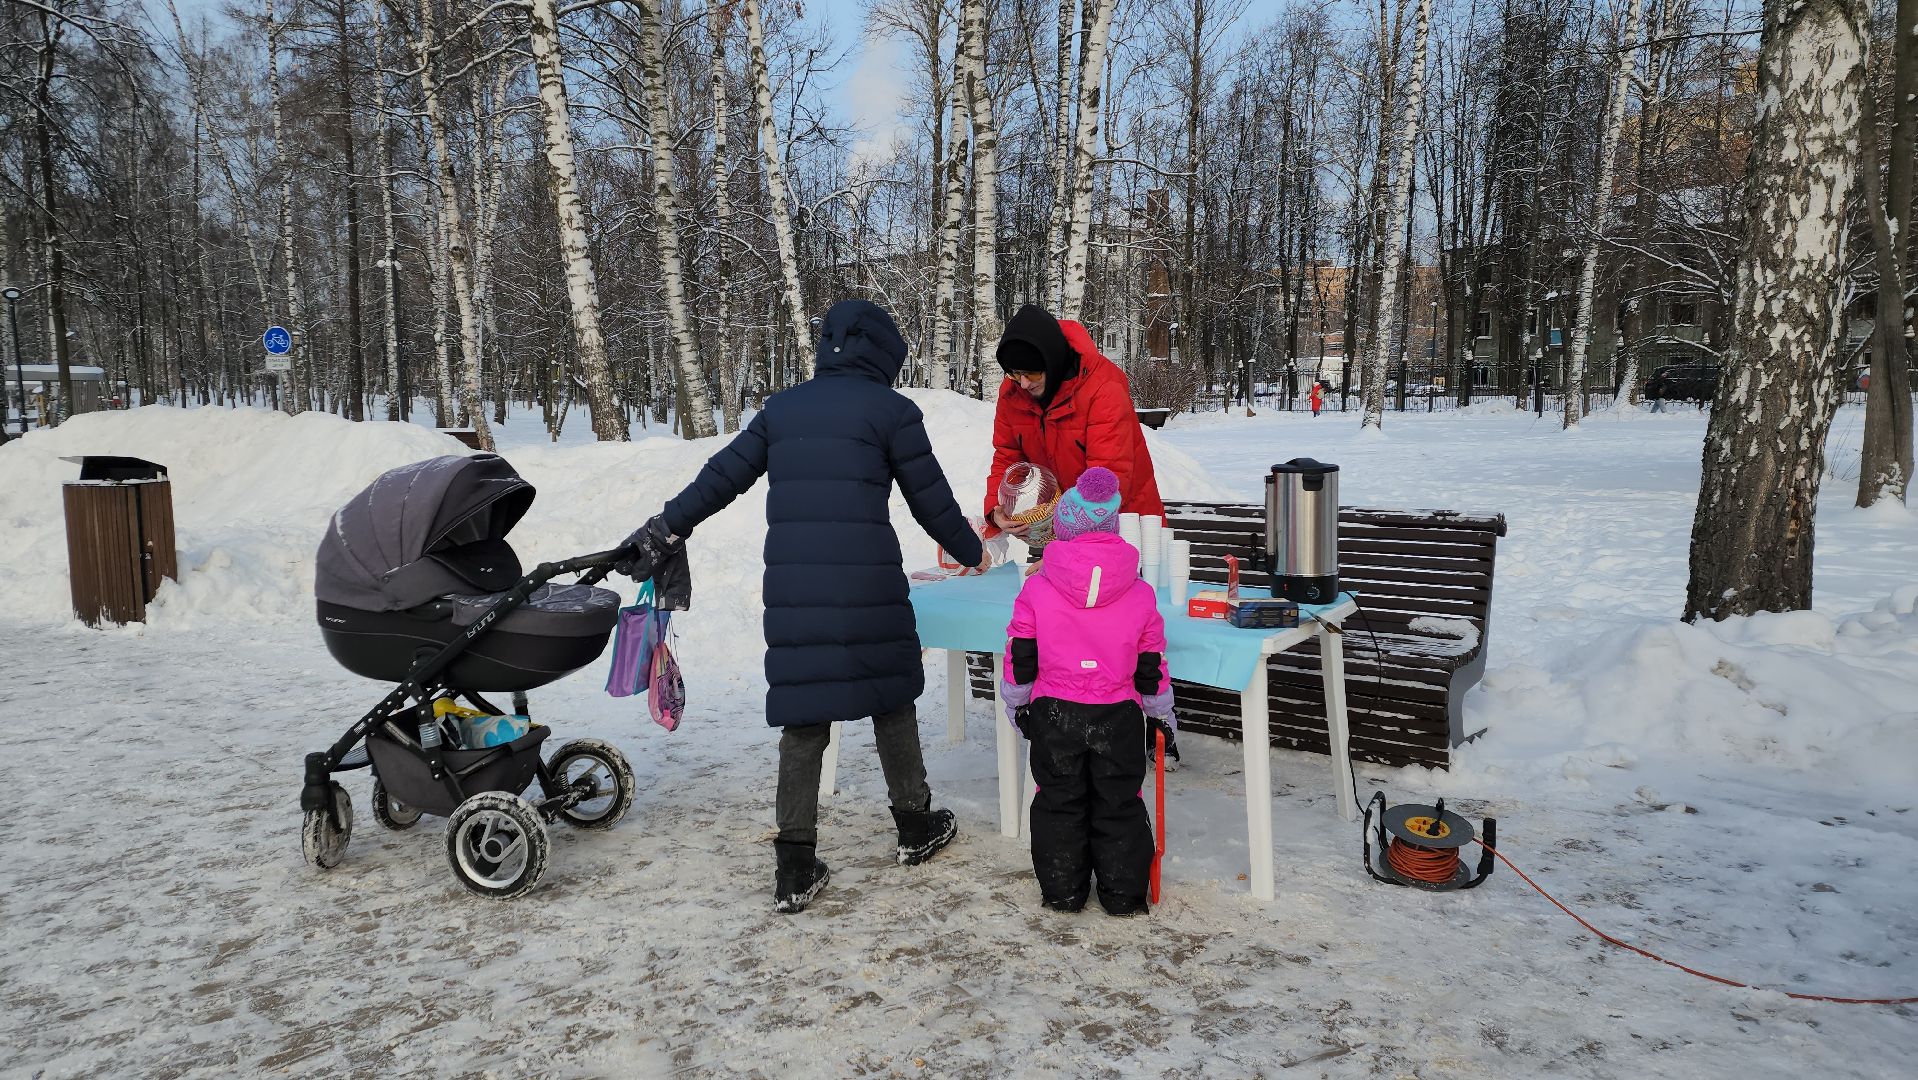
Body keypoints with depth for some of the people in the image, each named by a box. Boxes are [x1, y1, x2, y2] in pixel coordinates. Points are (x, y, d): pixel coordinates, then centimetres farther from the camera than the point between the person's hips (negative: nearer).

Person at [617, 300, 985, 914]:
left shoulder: (782, 409, 15)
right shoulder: (892, 410, 2)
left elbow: (722, 476, 14)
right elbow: (932, 501, 6)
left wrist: (666, 530, 22)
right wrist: (971, 553, 22)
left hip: (791, 588, 3)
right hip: (868, 587, -3)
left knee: (802, 717, 7)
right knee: (891, 700, 15)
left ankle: (795, 869, 8)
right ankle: (915, 827, 31)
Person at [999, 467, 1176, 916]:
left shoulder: (1036, 589, -6)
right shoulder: (1141, 594, -2)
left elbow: (1019, 659, -2)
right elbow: (1152, 669, 3)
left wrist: (1017, 706, 13)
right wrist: (1161, 716, 16)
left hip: (1054, 715, 0)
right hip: (1119, 718, 1)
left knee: (1058, 802, 14)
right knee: (1119, 804, 13)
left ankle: (1062, 892, 21)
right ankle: (1123, 894, 20)